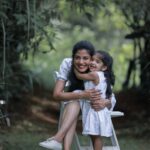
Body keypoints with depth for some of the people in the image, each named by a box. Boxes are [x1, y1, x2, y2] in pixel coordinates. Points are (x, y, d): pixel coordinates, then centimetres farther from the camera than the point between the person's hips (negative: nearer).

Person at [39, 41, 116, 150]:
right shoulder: (67, 64, -27)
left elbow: (112, 99, -24)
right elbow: (57, 94, -32)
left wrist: (105, 103, -49)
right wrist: (82, 95, -47)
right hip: (74, 104, 1)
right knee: (75, 97, -34)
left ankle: (58, 138, -42)